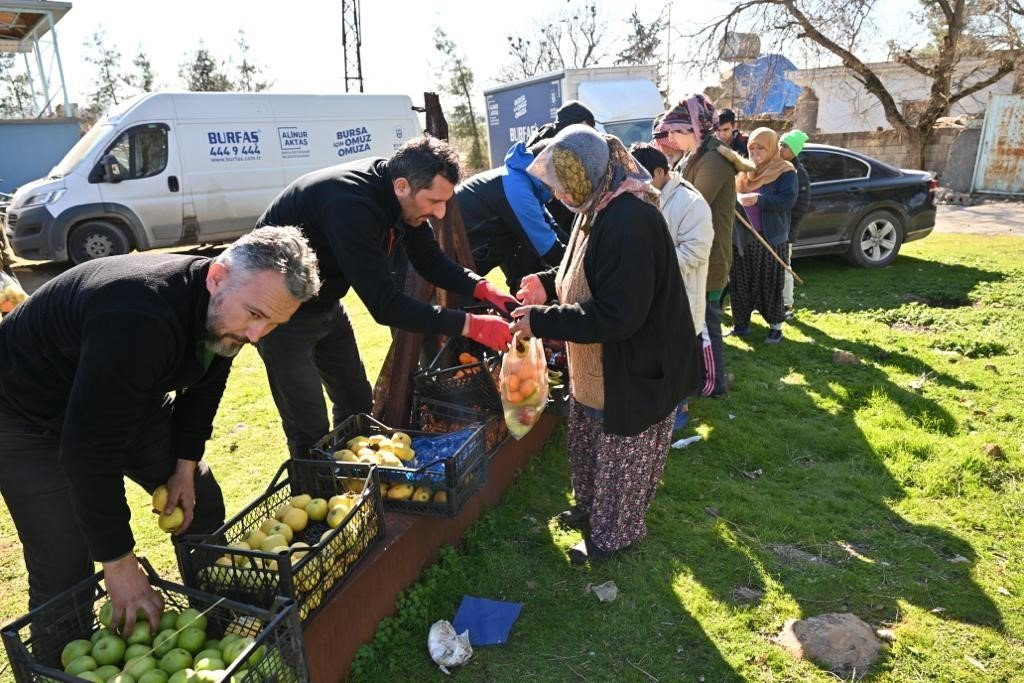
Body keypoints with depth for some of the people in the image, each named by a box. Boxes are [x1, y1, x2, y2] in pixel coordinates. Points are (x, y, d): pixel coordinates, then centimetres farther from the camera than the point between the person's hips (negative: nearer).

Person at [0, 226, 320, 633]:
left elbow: (204, 386, 3)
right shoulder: (138, 320, -41)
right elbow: (89, 448, -37)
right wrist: (119, 564, -30)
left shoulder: (225, 312, -16)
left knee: (203, 506, 7)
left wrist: (186, 465, -2)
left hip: (132, 399, 7)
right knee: (64, 575, -11)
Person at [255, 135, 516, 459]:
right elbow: (384, 304, -37)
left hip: (324, 303, 9)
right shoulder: (350, 205, -36)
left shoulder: (397, 195, -10)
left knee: (357, 403, 16)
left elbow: (430, 259, 0)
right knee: (310, 428, -6)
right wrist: (470, 324, -37)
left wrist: (485, 289, -16)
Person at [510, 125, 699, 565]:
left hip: (632, 372, -10)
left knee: (621, 455, 12)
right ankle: (592, 507, 49)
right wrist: (548, 283, 2)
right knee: (590, 445, 26)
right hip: (599, 367, 10)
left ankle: (614, 535, 33)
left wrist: (540, 321, -27)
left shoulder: (628, 220, -30)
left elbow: (615, 314, -33)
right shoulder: (601, 209, 3)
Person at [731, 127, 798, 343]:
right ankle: (741, 324, 19)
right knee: (741, 284, 8)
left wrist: (758, 199, -24)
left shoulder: (785, 172, -3)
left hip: (770, 238, -5)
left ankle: (776, 327, 12)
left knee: (769, 284, 0)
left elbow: (788, 200, -16)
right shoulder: (744, 170, 12)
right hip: (741, 236, 5)